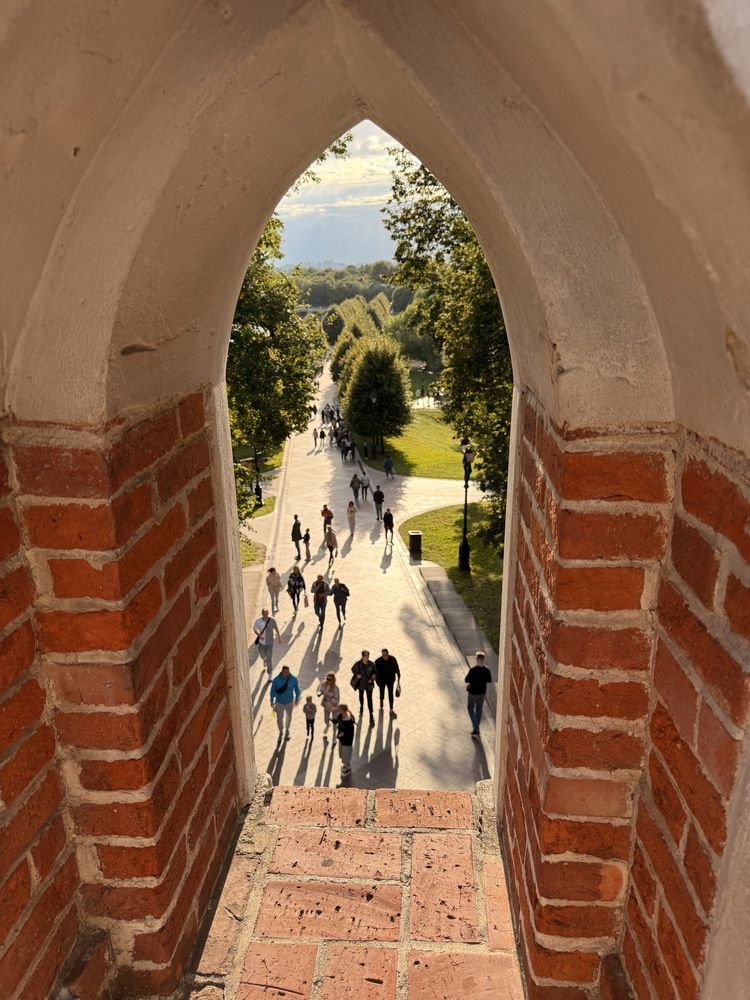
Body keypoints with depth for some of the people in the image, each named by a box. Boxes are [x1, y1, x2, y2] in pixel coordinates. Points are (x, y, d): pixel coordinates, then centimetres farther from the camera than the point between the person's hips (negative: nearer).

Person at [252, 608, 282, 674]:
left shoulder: (272, 621, -19)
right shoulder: (258, 621, -18)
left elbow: (276, 629, -2)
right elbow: (254, 629, -2)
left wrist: (279, 638, 9)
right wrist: (258, 635, -21)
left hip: (269, 642, -2)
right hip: (261, 642, 2)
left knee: (269, 658, -3)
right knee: (262, 656, 23)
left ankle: (269, 673, 15)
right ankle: (265, 659, 61)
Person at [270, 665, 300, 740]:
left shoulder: (293, 679, -23)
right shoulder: (276, 679, -25)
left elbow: (296, 689, -5)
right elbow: (273, 691, -10)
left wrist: (297, 699, 6)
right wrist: (272, 701, -2)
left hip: (289, 702, 1)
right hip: (279, 702, -1)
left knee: (288, 717, 22)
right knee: (279, 718, 9)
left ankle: (287, 729, 49)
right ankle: (280, 731, 38)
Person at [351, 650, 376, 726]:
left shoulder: (371, 664, -17)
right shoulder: (358, 664, -20)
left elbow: (374, 671, -1)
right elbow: (353, 670, -3)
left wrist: (372, 678, -15)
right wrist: (357, 675, -20)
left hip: (369, 684, -1)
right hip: (361, 683, 1)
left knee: (370, 699, -1)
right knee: (361, 696, 25)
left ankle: (371, 715, 7)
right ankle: (361, 707, 54)